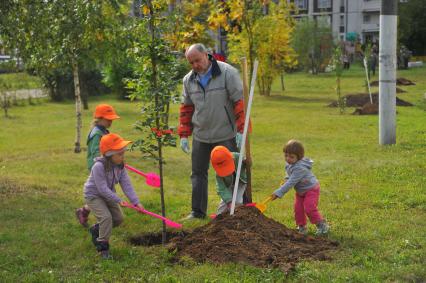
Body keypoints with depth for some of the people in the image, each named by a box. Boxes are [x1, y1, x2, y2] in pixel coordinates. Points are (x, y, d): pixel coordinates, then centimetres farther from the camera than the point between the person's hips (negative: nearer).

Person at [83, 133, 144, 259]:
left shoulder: (120, 165, -10)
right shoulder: (99, 166, -32)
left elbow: (126, 184, -14)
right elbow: (102, 188, -32)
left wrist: (135, 201, -24)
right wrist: (118, 200, -32)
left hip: (107, 195, 8)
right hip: (93, 195, -8)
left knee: (118, 218, 9)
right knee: (106, 217, -23)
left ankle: (96, 230, 33)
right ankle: (103, 246, -10)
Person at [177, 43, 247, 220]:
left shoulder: (227, 73, -11)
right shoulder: (188, 80, 5)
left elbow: (240, 101, -13)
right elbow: (186, 108, 13)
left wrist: (241, 130, -18)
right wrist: (183, 135, 8)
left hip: (226, 135, -5)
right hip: (200, 136, 5)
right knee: (198, 173, 10)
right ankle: (198, 212, 21)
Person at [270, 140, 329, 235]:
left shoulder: (300, 168, -36)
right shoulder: (289, 164, -7)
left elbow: (290, 183, -39)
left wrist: (278, 193, -40)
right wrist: (287, 178, -5)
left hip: (311, 189, -9)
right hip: (300, 191, 9)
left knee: (309, 208, -17)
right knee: (298, 208, 2)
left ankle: (322, 224, 1)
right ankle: (302, 226, 17)